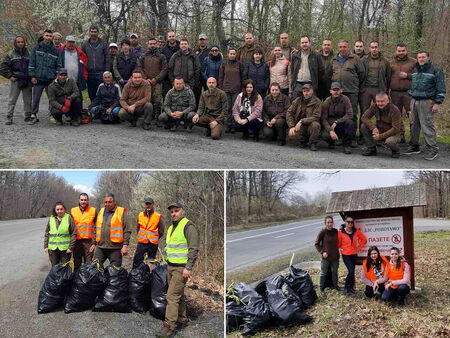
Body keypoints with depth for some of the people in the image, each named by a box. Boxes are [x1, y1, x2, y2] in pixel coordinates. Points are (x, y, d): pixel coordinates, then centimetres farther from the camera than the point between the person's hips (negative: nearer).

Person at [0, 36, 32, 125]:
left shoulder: (29, 54, 9)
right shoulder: (10, 54, 4)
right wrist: (10, 76, -4)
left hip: (27, 81, 2)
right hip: (15, 81, -2)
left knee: (28, 100, 7)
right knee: (12, 100, 0)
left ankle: (28, 116, 18)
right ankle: (9, 118, 3)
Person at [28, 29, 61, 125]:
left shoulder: (55, 50, 6)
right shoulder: (36, 48, 4)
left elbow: (58, 65, 7)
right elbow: (31, 63, 4)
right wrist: (32, 76, -2)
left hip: (51, 79, 0)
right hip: (38, 78, 0)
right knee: (36, 98, 3)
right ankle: (33, 115, 11)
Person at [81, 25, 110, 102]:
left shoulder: (103, 45, 4)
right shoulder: (85, 45, 10)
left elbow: (107, 60, 1)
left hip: (101, 74, -2)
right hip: (90, 75, 2)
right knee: (91, 95, 8)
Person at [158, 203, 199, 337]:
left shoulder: (188, 226, -13)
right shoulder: (171, 228, 16)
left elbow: (194, 249, -18)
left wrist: (188, 268, -22)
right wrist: (168, 264, 19)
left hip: (181, 268, -9)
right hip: (171, 266, 9)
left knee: (172, 296, -11)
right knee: (178, 296, 15)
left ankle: (169, 326, -8)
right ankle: (182, 321, 25)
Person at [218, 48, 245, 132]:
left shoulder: (239, 64, 7)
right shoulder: (224, 64, 9)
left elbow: (242, 77, 8)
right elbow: (220, 77, 10)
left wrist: (242, 89, 3)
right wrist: (220, 89, 4)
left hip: (236, 90, -1)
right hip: (226, 90, 1)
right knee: (228, 108, 0)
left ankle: (234, 126, 3)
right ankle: (228, 126, 4)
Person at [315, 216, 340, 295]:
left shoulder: (335, 231, 0)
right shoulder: (322, 232, -12)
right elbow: (316, 244, -5)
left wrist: (337, 251, 6)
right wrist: (322, 252, -12)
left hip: (335, 256, 4)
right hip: (325, 257, -4)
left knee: (335, 272, 18)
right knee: (323, 273, 6)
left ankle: (335, 285, 36)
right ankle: (321, 288, 19)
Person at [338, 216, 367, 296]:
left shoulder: (356, 231, -1)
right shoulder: (340, 232, -11)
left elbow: (364, 239, 10)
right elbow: (339, 243, 1)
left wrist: (359, 247, 5)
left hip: (354, 254, 4)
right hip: (345, 255, -4)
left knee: (352, 271, 9)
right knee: (351, 271, -14)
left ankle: (351, 287, 25)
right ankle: (346, 288, 1)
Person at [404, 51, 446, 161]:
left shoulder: (435, 71, -3)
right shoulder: (415, 70, 17)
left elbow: (441, 89, -5)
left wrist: (437, 103, -12)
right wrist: (410, 100, 22)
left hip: (426, 102, -7)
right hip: (414, 101, 7)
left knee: (427, 125, -11)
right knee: (414, 125, 10)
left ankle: (432, 149, -6)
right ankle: (414, 146, 20)